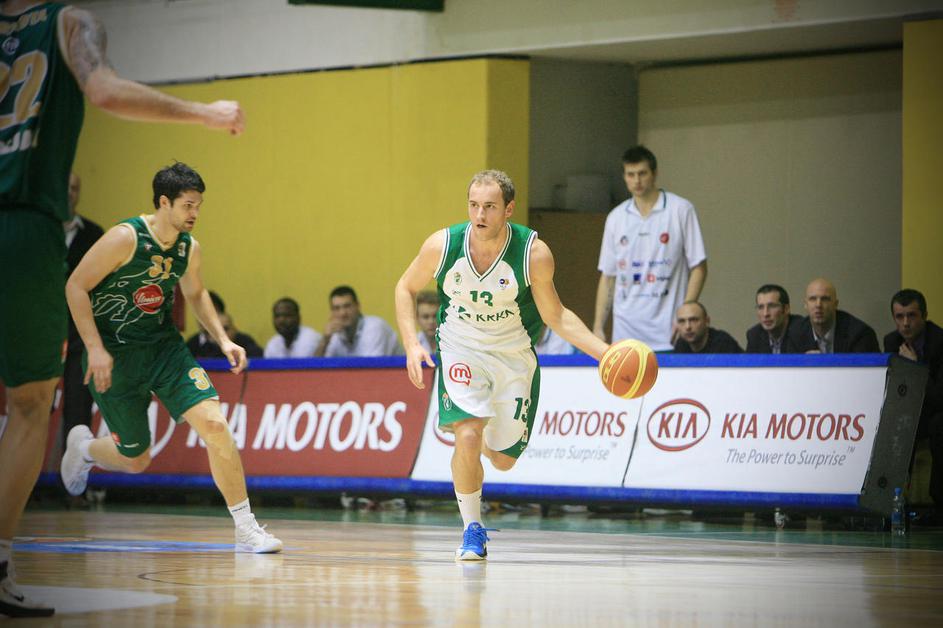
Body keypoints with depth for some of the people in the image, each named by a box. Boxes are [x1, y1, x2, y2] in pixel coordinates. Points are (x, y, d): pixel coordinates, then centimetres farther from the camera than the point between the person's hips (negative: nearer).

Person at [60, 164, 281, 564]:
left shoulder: (189, 248, -1)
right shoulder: (125, 239, -20)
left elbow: (195, 294, 19)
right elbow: (76, 286, -16)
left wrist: (223, 339, 7)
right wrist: (95, 349, -22)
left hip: (165, 347, 5)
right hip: (114, 355, -5)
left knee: (214, 425, -15)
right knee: (135, 460, 4)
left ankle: (246, 530, -11)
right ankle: (83, 447, 40)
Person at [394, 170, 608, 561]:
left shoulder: (533, 254, -22)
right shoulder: (442, 246, -20)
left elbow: (556, 317, -10)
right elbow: (406, 288, -1)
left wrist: (605, 352, -21)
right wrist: (411, 344, -13)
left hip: (514, 355, 1)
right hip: (461, 350, -1)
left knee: (503, 459, 9)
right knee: (468, 437, -24)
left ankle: (487, 440, 47)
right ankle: (472, 529, -4)